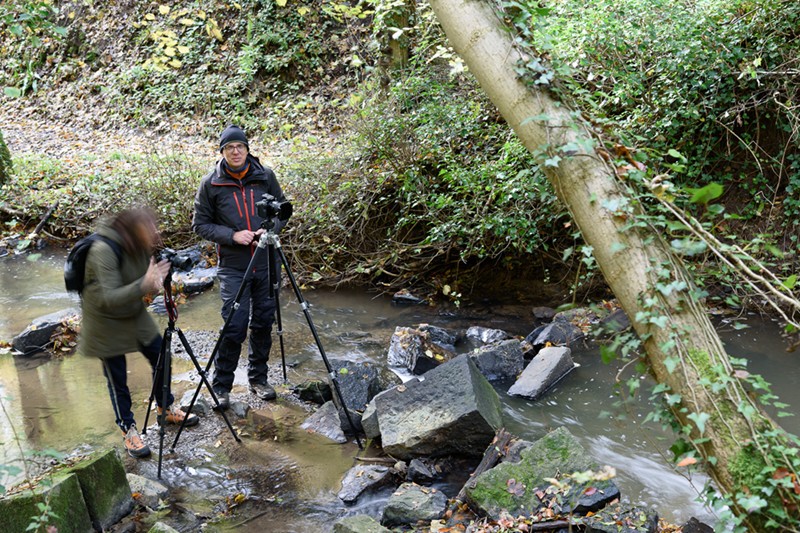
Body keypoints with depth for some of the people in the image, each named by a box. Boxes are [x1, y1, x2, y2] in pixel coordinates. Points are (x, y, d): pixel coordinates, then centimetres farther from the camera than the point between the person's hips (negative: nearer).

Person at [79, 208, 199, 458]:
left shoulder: (140, 246, -10)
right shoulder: (103, 250, -32)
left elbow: (146, 278, 4)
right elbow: (109, 298, -37)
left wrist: (155, 282, -19)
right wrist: (144, 285, -50)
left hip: (134, 314, 7)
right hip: (106, 321, -7)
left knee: (160, 358, 13)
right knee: (117, 379, 4)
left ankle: (166, 409, 35)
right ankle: (128, 430, 22)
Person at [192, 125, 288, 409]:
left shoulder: (265, 175, 2)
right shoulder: (211, 183, -4)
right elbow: (201, 224, 1)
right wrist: (233, 235, -14)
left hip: (266, 263, 3)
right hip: (233, 267, -3)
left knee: (263, 324, 11)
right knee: (234, 327, -7)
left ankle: (258, 378, 28)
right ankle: (221, 387, 9)